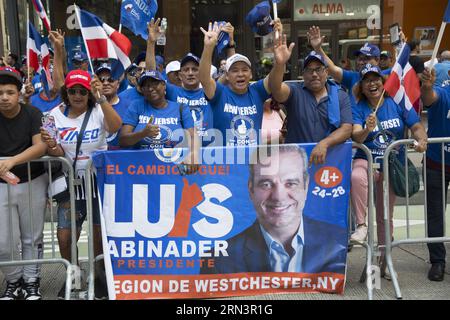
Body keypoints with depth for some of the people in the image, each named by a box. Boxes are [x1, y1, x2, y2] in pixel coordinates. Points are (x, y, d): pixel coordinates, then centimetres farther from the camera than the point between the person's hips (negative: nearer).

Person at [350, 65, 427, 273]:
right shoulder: (359, 108, -4)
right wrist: (367, 130, -39)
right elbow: (356, 137, -17)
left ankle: (383, 259, 26)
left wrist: (421, 140, -22)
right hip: (366, 161, -2)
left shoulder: (398, 103, -1)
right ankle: (361, 225, -30)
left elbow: (417, 127, -1)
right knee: (356, 177, -40)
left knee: (385, 216, 10)